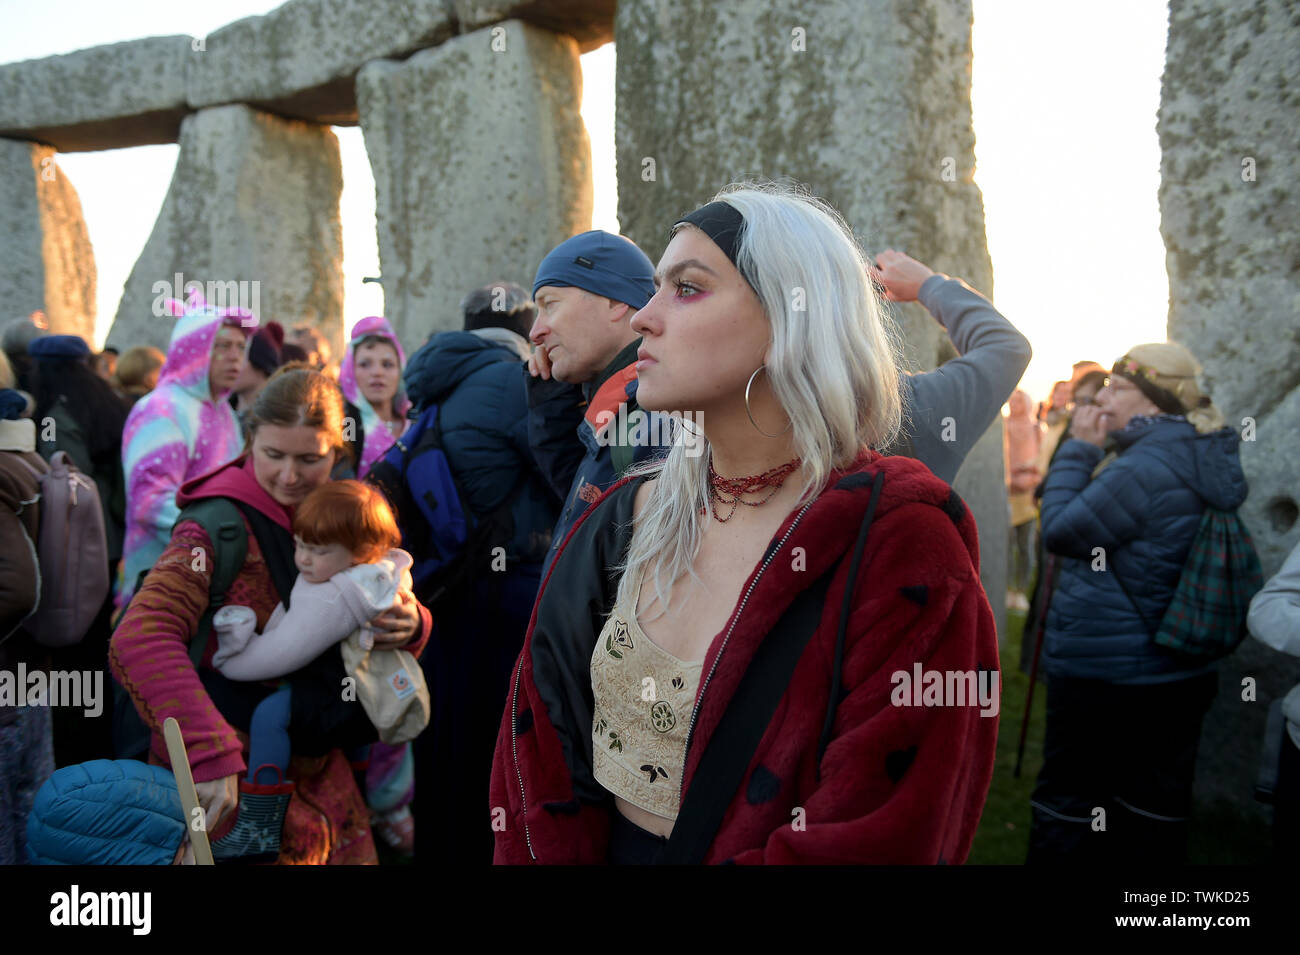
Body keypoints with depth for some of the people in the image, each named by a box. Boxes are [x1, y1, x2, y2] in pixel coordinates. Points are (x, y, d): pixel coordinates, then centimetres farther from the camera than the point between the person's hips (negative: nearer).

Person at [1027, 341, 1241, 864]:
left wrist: (1079, 449, -9)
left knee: (1067, 802, 5)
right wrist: (1093, 453, 7)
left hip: (1103, 676, -9)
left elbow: (1061, 531, -16)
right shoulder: (1205, 458, 9)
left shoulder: (1147, 464, -22)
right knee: (1155, 808, 17)